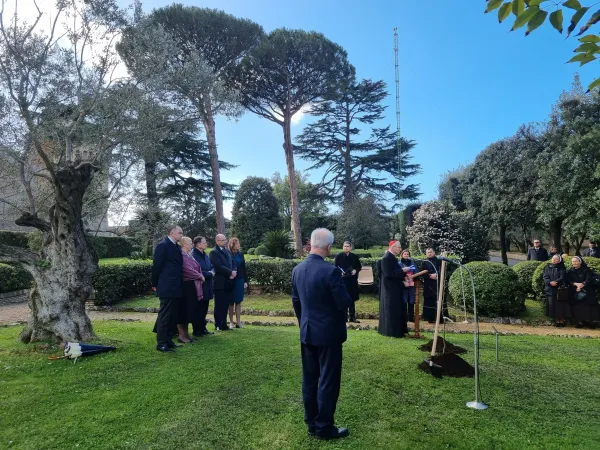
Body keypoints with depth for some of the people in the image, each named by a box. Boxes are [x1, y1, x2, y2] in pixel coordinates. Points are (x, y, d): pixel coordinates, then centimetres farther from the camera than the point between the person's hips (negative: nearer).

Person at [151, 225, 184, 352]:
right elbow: (156, 265, -11)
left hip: (176, 288, 9)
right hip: (167, 288, -8)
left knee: (172, 316, 13)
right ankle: (161, 343, 6)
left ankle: (168, 340, 23)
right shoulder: (163, 245, -11)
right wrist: (155, 284, -5)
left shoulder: (176, 246, 15)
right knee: (164, 316, -2)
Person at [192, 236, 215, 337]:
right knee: (198, 309, 2)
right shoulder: (194, 255, -17)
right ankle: (197, 331, 13)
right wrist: (209, 274, -10)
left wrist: (212, 272, -6)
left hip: (207, 287, 8)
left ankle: (202, 328, 25)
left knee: (204, 309, 14)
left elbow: (212, 267, 16)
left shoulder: (205, 255, 10)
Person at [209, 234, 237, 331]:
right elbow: (218, 266, -18)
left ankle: (224, 324, 17)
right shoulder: (214, 252, -8)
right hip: (220, 282, -7)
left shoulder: (227, 251, 18)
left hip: (228, 282, 7)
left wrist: (233, 273, -4)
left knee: (225, 304, 10)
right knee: (219, 305, 0)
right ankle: (218, 325, 8)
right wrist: (230, 272, -14)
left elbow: (233, 264, 15)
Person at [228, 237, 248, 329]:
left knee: (238, 302, 7)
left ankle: (238, 321, 13)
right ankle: (231, 322, 13)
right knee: (231, 302, 5)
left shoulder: (240, 254, 8)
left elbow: (244, 269, 10)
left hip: (240, 280, 4)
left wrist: (245, 281, 7)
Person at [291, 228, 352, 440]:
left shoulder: (297, 270, 0)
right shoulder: (331, 271, -22)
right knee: (328, 381, 7)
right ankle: (324, 427, 19)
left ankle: (311, 423, 29)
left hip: (306, 333, 7)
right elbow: (345, 303, -18)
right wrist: (340, 284, 2)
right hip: (328, 333, -6)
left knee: (309, 379, 15)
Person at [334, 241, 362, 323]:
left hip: (352, 280, 3)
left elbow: (359, 267, 11)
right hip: (342, 280, -3)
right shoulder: (338, 256, -2)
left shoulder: (355, 257, 5)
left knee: (352, 299, 10)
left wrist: (355, 271, -10)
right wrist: (339, 272, -20)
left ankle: (352, 317, 20)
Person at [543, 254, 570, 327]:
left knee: (560, 304, -5)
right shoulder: (547, 267, 12)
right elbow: (545, 277, 1)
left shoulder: (561, 268, 5)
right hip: (550, 289, 2)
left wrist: (554, 282, -20)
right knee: (552, 304, -2)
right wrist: (550, 282, -17)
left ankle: (562, 320, 4)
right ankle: (556, 320, 6)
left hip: (560, 289, -2)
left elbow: (562, 278, -7)